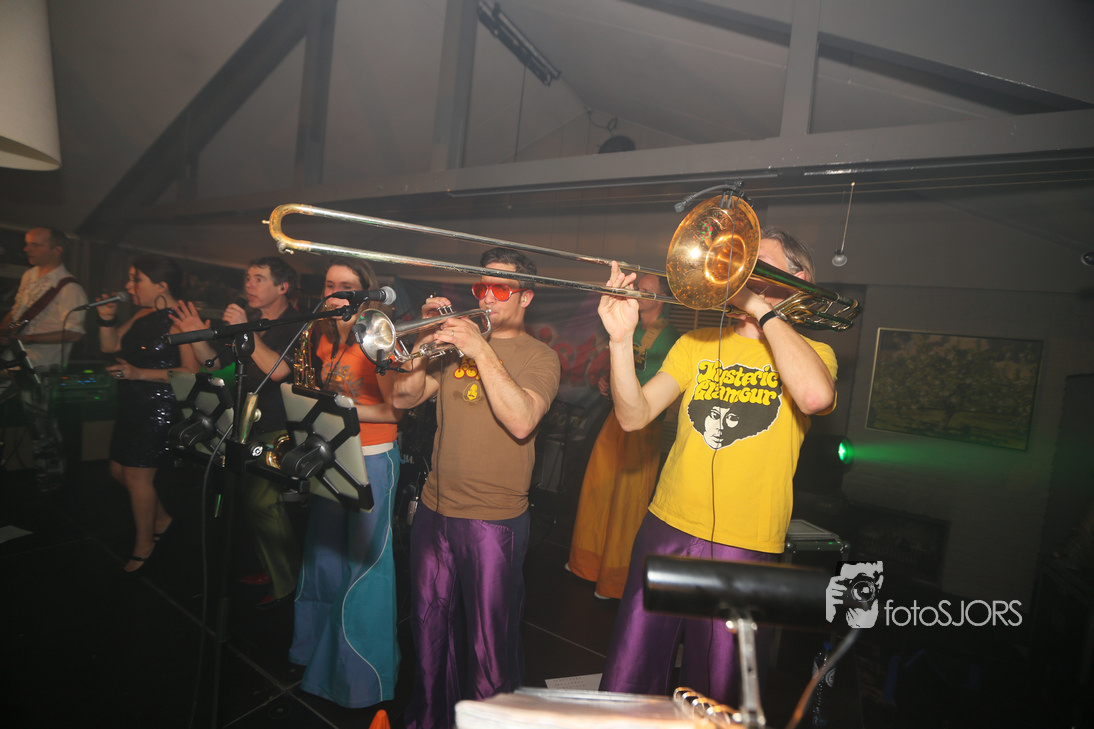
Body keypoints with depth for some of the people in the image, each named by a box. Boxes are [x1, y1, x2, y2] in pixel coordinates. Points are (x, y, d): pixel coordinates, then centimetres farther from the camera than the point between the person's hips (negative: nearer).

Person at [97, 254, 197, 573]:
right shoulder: (143, 315, 9)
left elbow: (191, 372, -24)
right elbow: (111, 346, 15)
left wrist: (140, 373, -25)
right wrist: (107, 319, -1)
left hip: (160, 409, -9)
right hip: (132, 405, 9)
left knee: (137, 476, -1)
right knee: (119, 470, 17)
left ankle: (144, 545, 18)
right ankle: (161, 518, 38)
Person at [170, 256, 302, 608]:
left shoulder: (297, 327, -11)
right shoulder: (246, 319, 12)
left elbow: (278, 370, -26)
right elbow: (218, 364, 16)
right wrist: (197, 337, 1)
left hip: (280, 431, -7)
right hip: (248, 426, 8)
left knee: (261, 500, -12)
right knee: (253, 498, 13)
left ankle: (288, 584, 4)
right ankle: (272, 570, 31)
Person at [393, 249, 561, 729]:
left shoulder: (538, 356, -6)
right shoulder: (457, 341, 9)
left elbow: (521, 422, -23)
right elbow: (403, 397, 2)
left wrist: (481, 350, -25)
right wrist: (428, 339, -10)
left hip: (494, 519, -5)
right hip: (434, 509, 5)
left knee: (490, 643, 10)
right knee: (430, 627, 22)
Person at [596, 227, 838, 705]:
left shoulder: (812, 351, 4)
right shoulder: (697, 344, 10)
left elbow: (815, 396, -23)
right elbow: (634, 416, -1)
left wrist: (763, 308, -13)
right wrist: (621, 339, -14)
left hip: (746, 547, -2)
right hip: (667, 529, 2)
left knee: (712, 699, 14)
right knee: (625, 684, 11)